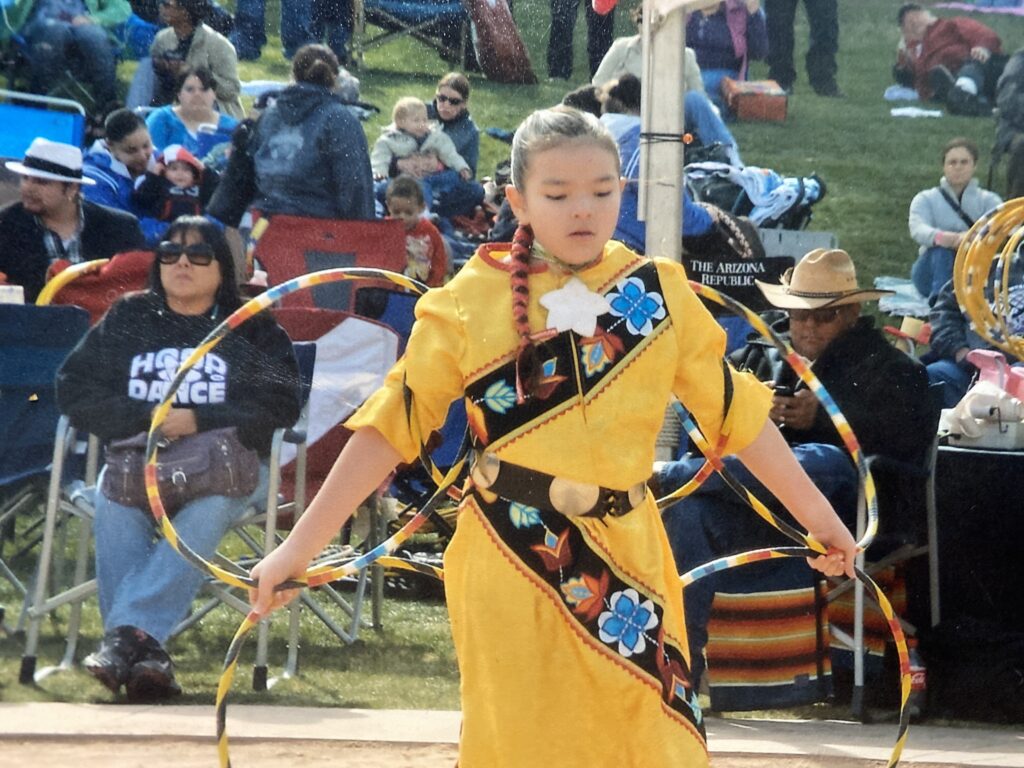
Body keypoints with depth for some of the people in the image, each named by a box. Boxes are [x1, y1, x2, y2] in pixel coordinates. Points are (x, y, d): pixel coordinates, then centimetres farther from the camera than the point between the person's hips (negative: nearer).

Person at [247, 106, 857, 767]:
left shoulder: (658, 293, 4)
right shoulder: (473, 300, -2)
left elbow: (736, 409, 11)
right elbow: (393, 424, -2)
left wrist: (819, 516, 13)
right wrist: (299, 547, -7)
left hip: (627, 564, 2)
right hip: (510, 570, -2)